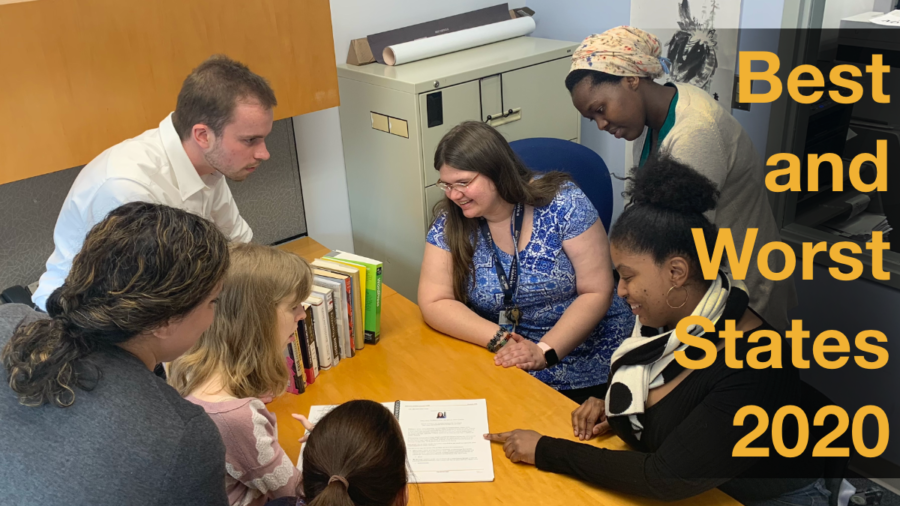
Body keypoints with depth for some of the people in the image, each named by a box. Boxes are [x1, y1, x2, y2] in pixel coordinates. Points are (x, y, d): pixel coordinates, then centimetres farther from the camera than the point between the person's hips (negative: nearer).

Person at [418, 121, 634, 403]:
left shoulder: (562, 203, -11)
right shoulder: (450, 223, -3)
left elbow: (597, 292, -11)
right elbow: (434, 303, -7)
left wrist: (545, 351, -22)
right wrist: (499, 340, -21)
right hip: (509, 368, 3)